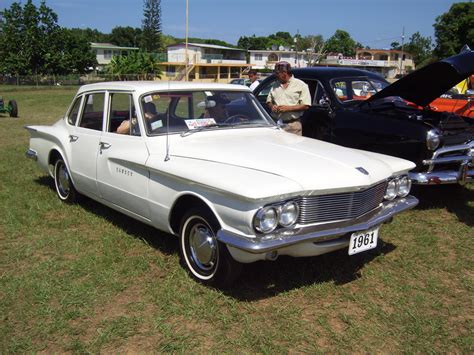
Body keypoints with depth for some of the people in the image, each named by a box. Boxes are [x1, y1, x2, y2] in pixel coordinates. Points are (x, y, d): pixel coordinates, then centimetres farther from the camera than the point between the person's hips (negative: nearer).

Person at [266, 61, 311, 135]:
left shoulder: (301, 85, 1)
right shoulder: (275, 85, 17)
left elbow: (306, 105, -7)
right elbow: (269, 100, 25)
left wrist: (288, 108, -14)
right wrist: (272, 106, 0)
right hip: (276, 124, 4)